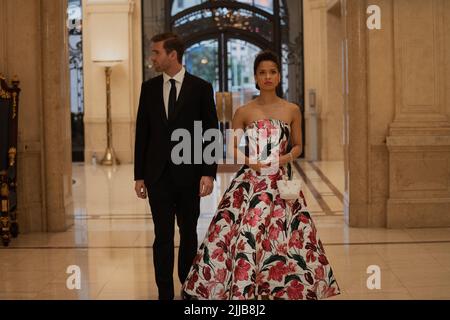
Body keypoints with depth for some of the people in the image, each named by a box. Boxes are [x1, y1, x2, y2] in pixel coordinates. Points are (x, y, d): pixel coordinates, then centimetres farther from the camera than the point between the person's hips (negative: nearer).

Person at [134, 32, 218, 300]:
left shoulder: (201, 88, -2)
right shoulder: (149, 88, 6)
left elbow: (211, 133, -3)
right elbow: (142, 133, 8)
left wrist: (209, 173, -10)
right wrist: (139, 175, 4)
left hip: (189, 174, -1)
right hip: (158, 174, 2)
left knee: (189, 233, 11)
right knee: (163, 236, 2)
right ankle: (165, 293, 8)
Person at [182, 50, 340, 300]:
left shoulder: (292, 111, 6)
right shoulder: (244, 112, 3)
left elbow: (297, 146, 14)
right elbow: (232, 149, 7)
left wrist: (287, 157, -6)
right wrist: (249, 161, -11)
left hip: (280, 182, 1)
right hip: (250, 181, -1)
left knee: (283, 237, -1)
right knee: (244, 236, -8)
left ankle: (284, 288, 16)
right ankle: (242, 289, 6)